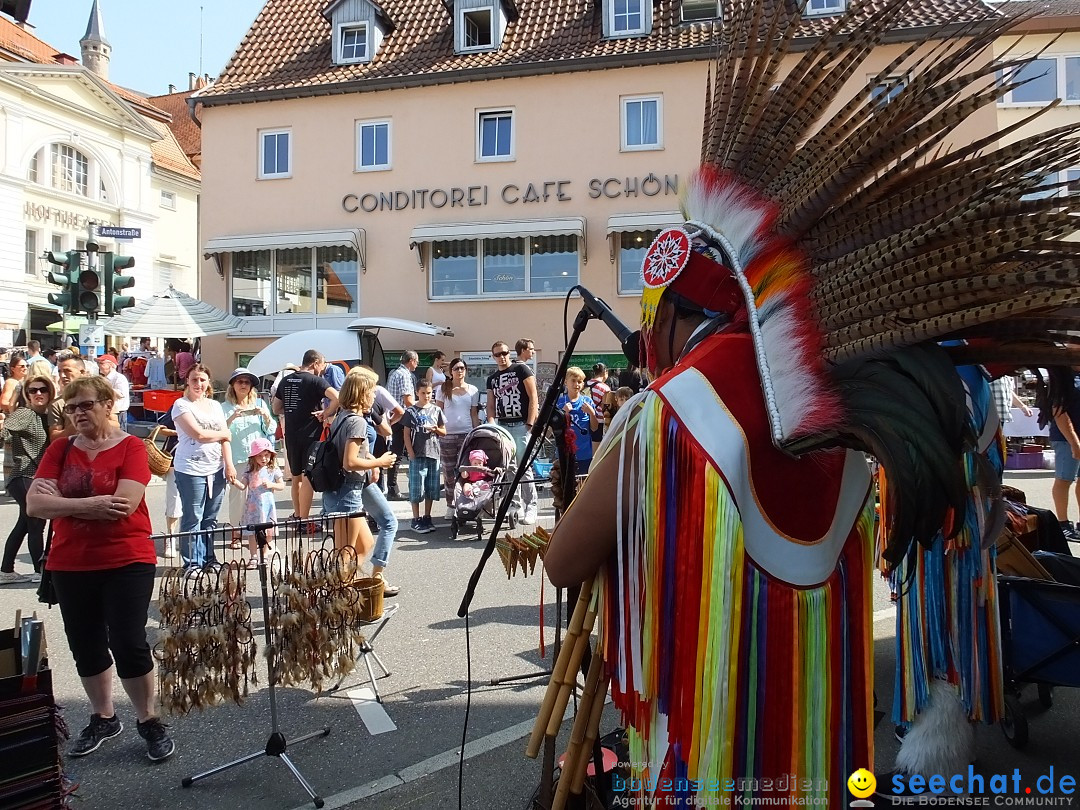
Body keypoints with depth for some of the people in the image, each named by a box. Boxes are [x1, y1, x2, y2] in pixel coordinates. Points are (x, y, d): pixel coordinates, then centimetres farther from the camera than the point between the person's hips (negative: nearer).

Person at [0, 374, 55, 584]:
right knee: (36, 521, -8)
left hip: (35, 476, 9)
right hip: (21, 475, -9)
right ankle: (40, 571, 0)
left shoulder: (46, 415, 11)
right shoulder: (24, 414, -12)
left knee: (24, 523, 15)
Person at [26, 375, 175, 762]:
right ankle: (103, 718, 33)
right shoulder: (60, 450, 4)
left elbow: (124, 504, -21)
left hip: (127, 561, -4)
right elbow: (34, 504, -8)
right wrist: (91, 504, -20)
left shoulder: (131, 448, -8)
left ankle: (149, 721, 16)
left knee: (129, 644, -3)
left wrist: (62, 501, -13)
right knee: (85, 646, 14)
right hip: (70, 565, 5)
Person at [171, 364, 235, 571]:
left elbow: (225, 438, 9)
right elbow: (199, 434, -14)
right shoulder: (181, 405, -3)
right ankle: (192, 562, 9)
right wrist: (224, 434, 1)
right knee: (193, 519, 1)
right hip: (191, 470, -5)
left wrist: (229, 464, -2)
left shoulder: (215, 405, 14)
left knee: (210, 518, 11)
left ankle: (208, 558, 22)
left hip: (216, 469, 5)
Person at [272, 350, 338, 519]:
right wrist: (326, 413, -12)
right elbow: (337, 397, -25)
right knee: (308, 478, -1)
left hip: (291, 435, 6)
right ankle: (303, 520, 0)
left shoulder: (285, 380, 10)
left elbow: (276, 409, 16)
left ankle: (297, 515, 31)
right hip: (310, 434, -6)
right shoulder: (315, 380, -10)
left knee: (296, 477, 19)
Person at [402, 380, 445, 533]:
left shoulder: (436, 410, 9)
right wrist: (411, 454, -8)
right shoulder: (411, 411, 1)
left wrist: (436, 429, -9)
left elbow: (444, 432, 14)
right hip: (417, 455, -3)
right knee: (416, 489, -1)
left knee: (431, 489, 8)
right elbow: (407, 434, 0)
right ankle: (416, 520, 6)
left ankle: (427, 518, 19)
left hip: (433, 454, 3)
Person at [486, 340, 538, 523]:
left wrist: (530, 424, -11)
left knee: (523, 468, -9)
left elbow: (533, 398, -5)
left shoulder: (521, 369, 0)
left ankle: (530, 508, -2)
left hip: (520, 426, -5)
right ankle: (517, 506, 13)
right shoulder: (492, 378, 16)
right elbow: (491, 406, 17)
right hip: (502, 426, 5)